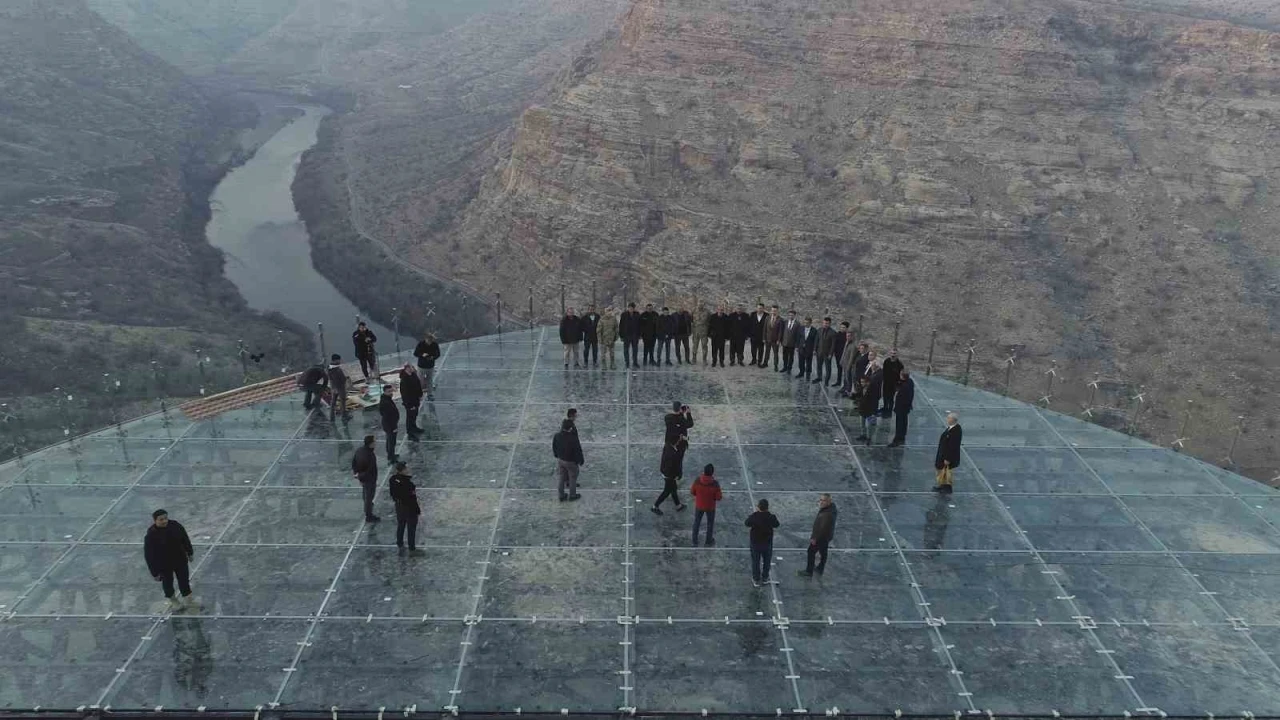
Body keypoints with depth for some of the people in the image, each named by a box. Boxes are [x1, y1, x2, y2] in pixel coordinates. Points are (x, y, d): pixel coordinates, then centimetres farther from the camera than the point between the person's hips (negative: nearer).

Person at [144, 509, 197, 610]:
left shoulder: (175, 525, -17)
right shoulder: (151, 535, -27)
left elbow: (185, 539, 1)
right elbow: (149, 555, -19)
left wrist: (190, 552, 13)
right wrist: (155, 572, -15)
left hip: (180, 560, 3)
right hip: (164, 564, -3)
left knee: (184, 579, 18)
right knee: (168, 583, 20)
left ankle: (188, 599, 39)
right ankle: (172, 600, 47)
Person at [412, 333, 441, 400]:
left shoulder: (435, 344, -12)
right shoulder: (420, 343, -17)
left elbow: (438, 354, 0)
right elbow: (415, 353, -10)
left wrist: (433, 357, -22)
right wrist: (422, 355, -29)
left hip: (431, 366, 1)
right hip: (421, 366, -1)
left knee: (430, 381, 10)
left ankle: (430, 394, 24)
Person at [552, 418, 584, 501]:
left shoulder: (557, 436, -16)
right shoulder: (573, 439, -33)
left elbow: (554, 448, 1)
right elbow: (578, 451, -21)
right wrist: (580, 461, -4)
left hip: (561, 460, 5)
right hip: (571, 462, -5)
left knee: (562, 478, 22)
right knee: (572, 479, 19)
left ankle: (561, 495, 36)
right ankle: (572, 495, 36)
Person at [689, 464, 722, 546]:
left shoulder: (697, 481, -23)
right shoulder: (715, 484, -29)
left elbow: (692, 492, -9)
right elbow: (718, 498, -19)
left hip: (699, 506, 2)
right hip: (710, 507, -1)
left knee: (696, 523, 22)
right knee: (710, 523, 23)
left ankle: (695, 542, 35)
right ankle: (709, 541, 39)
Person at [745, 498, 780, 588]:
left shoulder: (753, 516, -23)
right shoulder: (771, 517, -21)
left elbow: (747, 524, -4)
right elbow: (776, 525, -2)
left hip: (755, 543, -1)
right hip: (767, 543, 1)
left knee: (756, 561, 16)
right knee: (767, 561, 22)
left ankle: (756, 580, 25)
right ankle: (765, 578, 35)